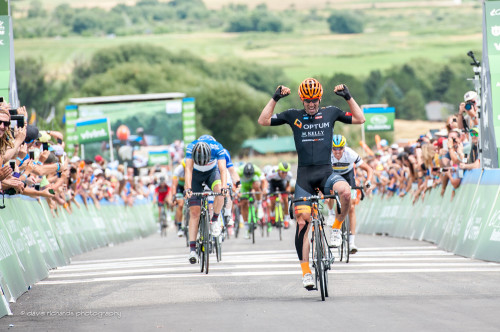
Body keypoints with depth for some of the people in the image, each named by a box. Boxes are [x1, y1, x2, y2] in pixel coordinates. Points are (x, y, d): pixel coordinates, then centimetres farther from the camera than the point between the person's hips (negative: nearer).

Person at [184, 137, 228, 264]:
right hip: (196, 174, 0)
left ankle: (215, 219, -10)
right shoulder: (191, 148, -33)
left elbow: (223, 169, -40)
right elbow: (188, 169, -40)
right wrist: (187, 188, -53)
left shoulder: (217, 148, -33)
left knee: (219, 190, -34)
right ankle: (192, 248, -11)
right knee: (194, 212, -10)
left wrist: (224, 187, -56)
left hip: (212, 172, 0)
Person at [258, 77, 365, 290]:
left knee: (345, 192, -33)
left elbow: (359, 119, 12)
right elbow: (263, 121, 3)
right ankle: (306, 271, -1)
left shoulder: (330, 113, 9)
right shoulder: (293, 116, 7)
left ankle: (338, 225, -4)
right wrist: (275, 98, -5)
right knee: (302, 221, -8)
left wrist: (348, 97, 2)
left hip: (326, 172, 0)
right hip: (304, 175, 0)